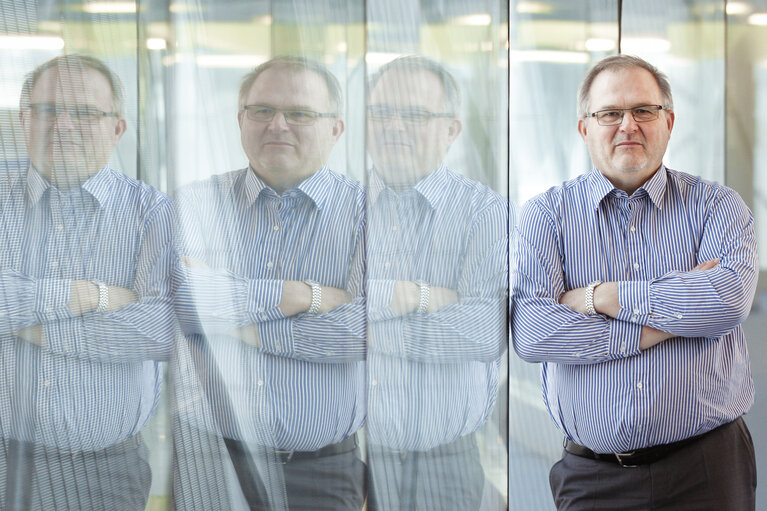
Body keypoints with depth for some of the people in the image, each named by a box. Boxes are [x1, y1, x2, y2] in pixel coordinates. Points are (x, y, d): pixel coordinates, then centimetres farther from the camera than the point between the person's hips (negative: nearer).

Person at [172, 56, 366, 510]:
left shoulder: (365, 212, 0)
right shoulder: (194, 204, 6)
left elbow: (366, 328, -16)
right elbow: (167, 292, -14)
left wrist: (240, 325, -13)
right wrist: (297, 295, -16)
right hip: (204, 458, 1)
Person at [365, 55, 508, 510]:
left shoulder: (484, 211, -4)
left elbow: (489, 331, -19)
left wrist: (373, 332, -14)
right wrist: (408, 296, -16)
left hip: (444, 461, -2)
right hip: (353, 454, 2)